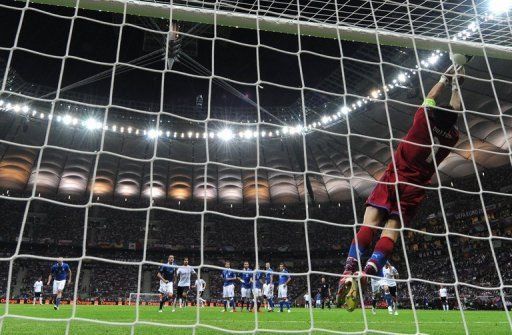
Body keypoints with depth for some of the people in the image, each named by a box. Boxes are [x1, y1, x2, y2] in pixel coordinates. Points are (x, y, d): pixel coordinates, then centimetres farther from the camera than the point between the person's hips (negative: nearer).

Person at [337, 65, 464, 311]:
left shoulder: (423, 121, -2)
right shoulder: (452, 137, 4)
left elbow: (431, 97, 19)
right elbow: (454, 110, 23)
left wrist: (445, 78, 34)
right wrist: (456, 85, 36)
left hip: (392, 179, -1)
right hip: (414, 190, 2)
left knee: (369, 225, -9)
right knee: (390, 234, -6)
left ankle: (349, 270, -24)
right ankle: (363, 276, -21)